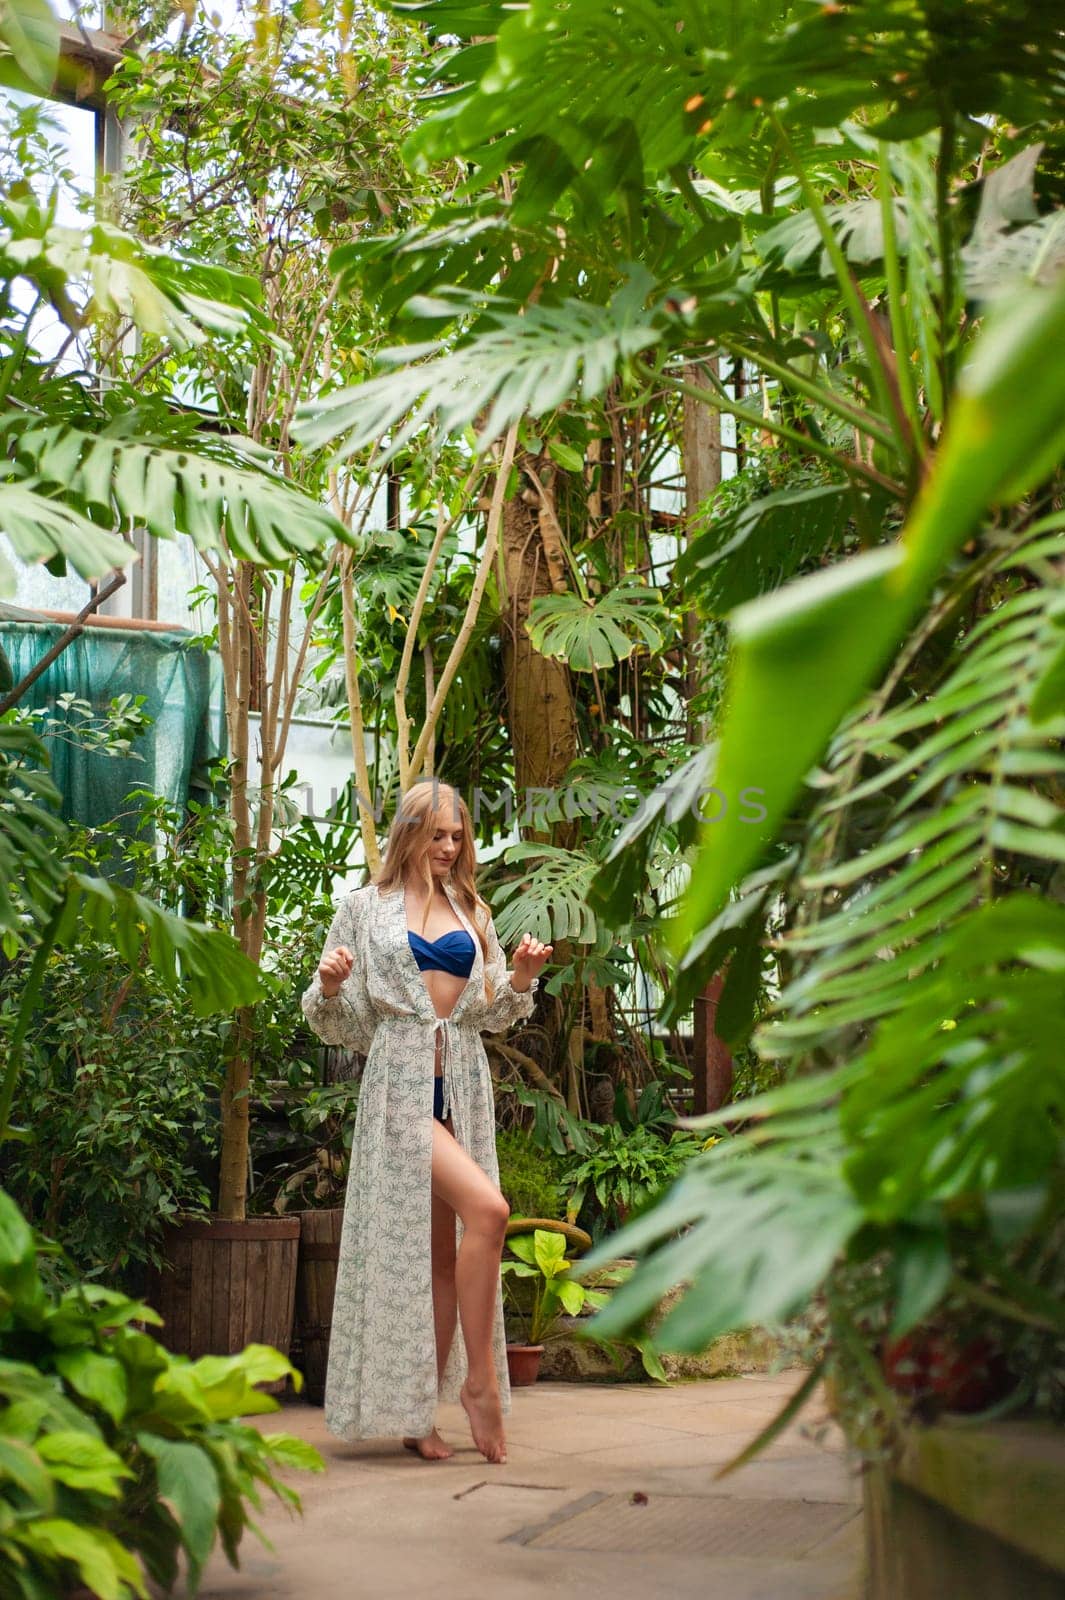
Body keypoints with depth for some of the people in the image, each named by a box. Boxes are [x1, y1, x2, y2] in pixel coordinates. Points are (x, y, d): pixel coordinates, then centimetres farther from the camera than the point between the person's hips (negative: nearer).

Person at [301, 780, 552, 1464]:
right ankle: (481, 1376, -12)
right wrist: (330, 986, -15)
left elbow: (493, 1012, 17)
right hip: (400, 1079, -5)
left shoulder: (472, 912, 16)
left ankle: (419, 1412, 8)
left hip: (463, 1085, 5)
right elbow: (339, 1021, 6)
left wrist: (521, 976, -2)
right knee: (487, 1208, -23)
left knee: (443, 1247, 3)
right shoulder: (366, 907, 6)